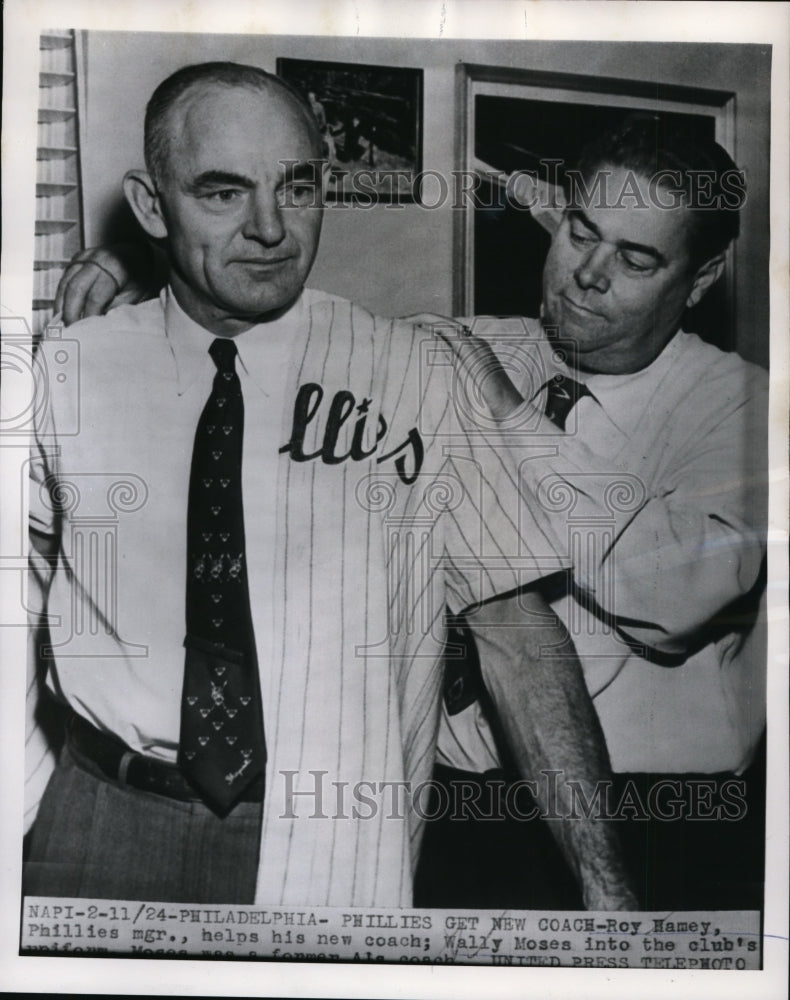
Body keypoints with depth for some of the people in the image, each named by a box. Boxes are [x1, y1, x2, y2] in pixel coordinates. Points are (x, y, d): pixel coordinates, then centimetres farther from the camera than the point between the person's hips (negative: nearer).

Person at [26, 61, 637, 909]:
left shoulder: (414, 375, -6)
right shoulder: (67, 374, -1)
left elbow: (520, 633, -8)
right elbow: (20, 615, 7)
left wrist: (602, 878, -13)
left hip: (336, 853, -1)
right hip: (106, 822, 2)